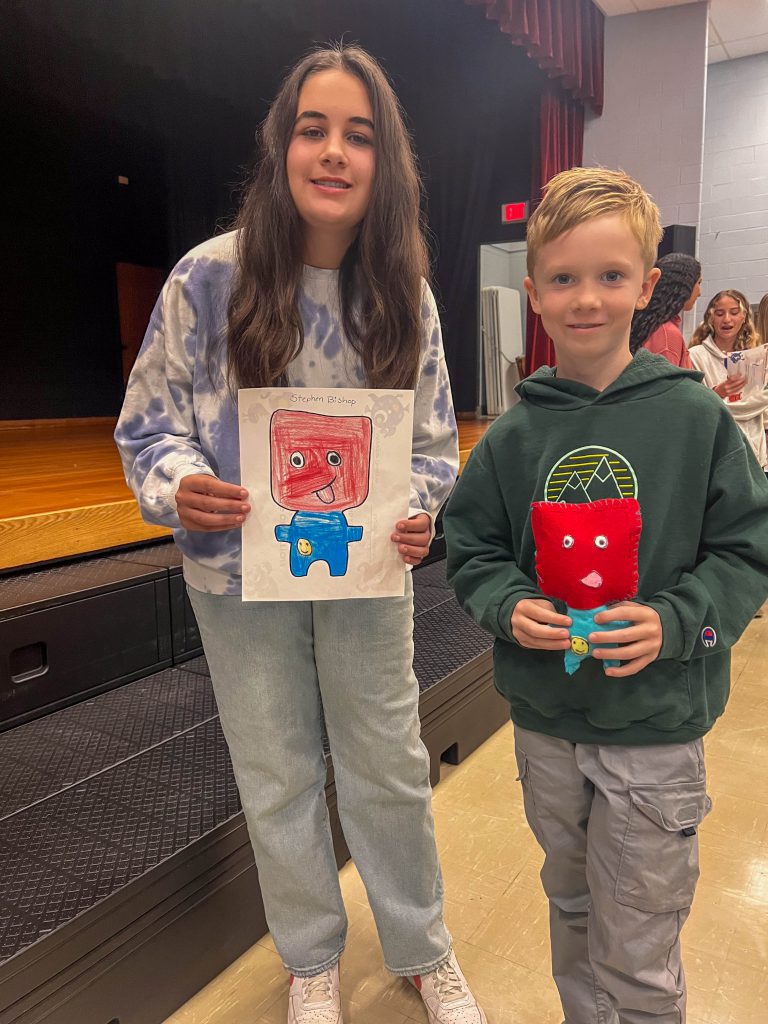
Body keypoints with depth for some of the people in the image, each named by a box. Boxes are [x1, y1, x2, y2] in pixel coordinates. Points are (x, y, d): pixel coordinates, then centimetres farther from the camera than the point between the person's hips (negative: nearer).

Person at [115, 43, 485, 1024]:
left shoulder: (405, 296, -3)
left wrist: (420, 512, -16)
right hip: (241, 572, -1)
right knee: (278, 779, 16)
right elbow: (147, 423, -3)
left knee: (390, 768, 14)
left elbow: (434, 443, 4)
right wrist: (181, 484, -24)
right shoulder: (208, 277, -10)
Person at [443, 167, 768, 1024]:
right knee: (571, 909, 26)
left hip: (656, 730, -2)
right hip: (544, 723, 3)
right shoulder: (514, 436, -4)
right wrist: (509, 607, -16)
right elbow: (471, 550, 3)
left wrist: (673, 621, -21)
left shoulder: (695, 417, -10)